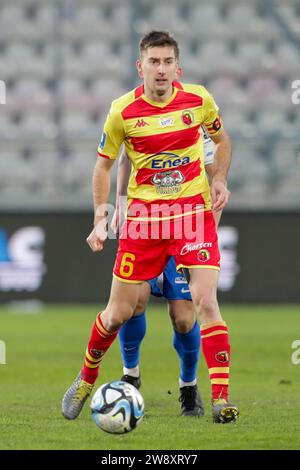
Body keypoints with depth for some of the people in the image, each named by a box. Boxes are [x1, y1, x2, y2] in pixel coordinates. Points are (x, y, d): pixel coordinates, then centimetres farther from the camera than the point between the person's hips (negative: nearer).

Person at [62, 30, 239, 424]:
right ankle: (86, 380, 32)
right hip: (143, 214, 0)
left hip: (193, 209, 0)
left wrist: (219, 180, -1)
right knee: (119, 311, 5)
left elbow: (222, 139, 15)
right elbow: (103, 164, 6)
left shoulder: (198, 99, -4)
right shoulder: (122, 111, -7)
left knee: (205, 300, -16)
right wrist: (100, 219, -2)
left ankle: (221, 397, -12)